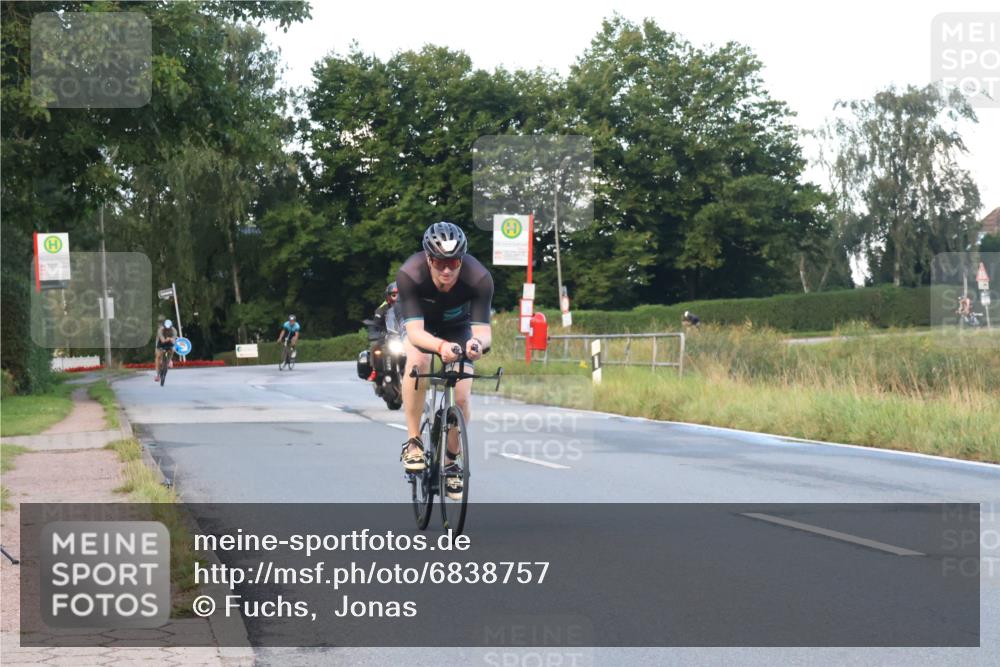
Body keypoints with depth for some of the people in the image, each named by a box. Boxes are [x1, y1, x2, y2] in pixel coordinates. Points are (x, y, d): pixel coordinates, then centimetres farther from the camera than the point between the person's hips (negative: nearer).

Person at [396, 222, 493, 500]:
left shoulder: (479, 278, -36)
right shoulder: (409, 275, -38)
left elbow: (482, 328, -39)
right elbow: (414, 331, -43)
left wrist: (478, 342, -64)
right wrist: (441, 346, -64)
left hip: (457, 325, 1)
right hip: (421, 323, -1)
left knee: (461, 399, -11)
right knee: (418, 361, -34)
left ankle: (451, 461, 16)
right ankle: (413, 441, -20)